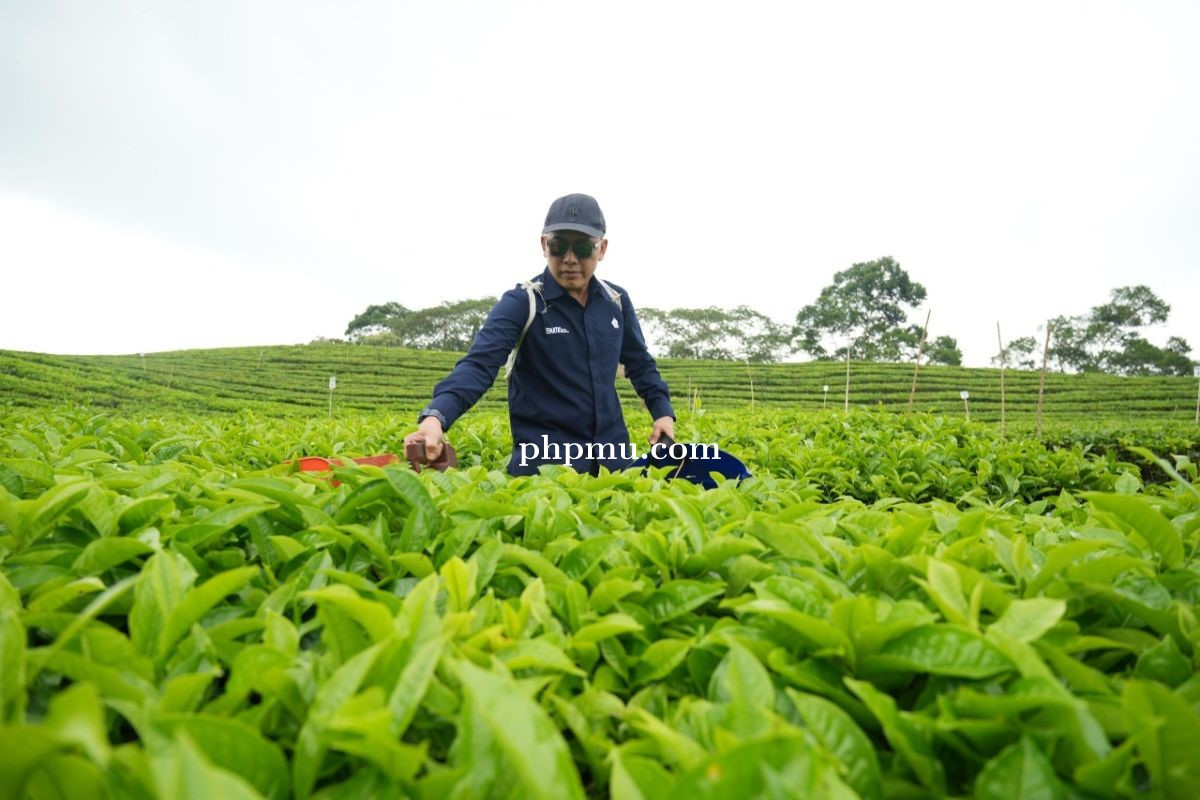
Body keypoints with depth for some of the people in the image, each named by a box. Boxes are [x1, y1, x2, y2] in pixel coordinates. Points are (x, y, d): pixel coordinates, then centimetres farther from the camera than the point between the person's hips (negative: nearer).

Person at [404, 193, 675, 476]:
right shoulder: (521, 303, -12)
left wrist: (663, 412, 5)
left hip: (612, 453, 5)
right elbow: (480, 362, -25)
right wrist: (435, 416, -42)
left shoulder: (616, 301, 5)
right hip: (545, 458, -5)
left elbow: (640, 363, 18)